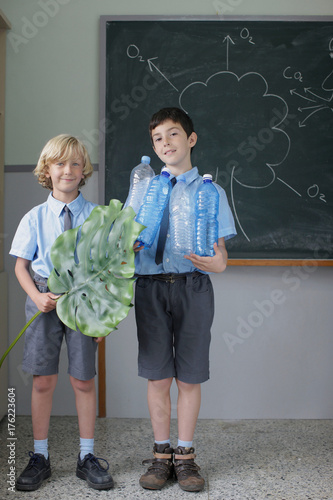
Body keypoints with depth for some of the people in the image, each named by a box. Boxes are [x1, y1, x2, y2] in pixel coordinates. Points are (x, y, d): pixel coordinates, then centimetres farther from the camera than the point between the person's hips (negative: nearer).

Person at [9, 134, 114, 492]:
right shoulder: (35, 217, 2)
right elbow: (21, 264, 7)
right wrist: (37, 296, -10)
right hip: (45, 299, 1)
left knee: (83, 381, 6)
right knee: (43, 381, 5)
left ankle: (87, 457, 20)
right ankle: (39, 457, 20)